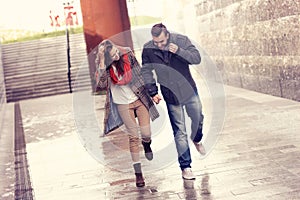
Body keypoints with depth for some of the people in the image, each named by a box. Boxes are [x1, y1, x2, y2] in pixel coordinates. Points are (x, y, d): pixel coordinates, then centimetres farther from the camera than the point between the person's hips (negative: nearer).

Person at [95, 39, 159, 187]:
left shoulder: (127, 55, -9)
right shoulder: (104, 66, -13)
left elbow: (140, 74, 3)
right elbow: (101, 84, -30)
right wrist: (101, 60, -34)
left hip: (139, 99, 2)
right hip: (123, 104, -1)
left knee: (146, 133, -3)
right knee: (133, 136, -1)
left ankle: (146, 144, 37)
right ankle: (138, 173, 11)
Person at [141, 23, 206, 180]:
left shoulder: (181, 40, -11)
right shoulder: (148, 49, -10)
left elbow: (197, 58, -14)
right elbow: (146, 72, 0)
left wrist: (179, 51, -28)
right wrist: (153, 92, -5)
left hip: (189, 89, 2)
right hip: (171, 95, -1)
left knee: (198, 118, 18)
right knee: (179, 131, 0)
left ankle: (197, 140, 52)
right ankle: (185, 167, 9)